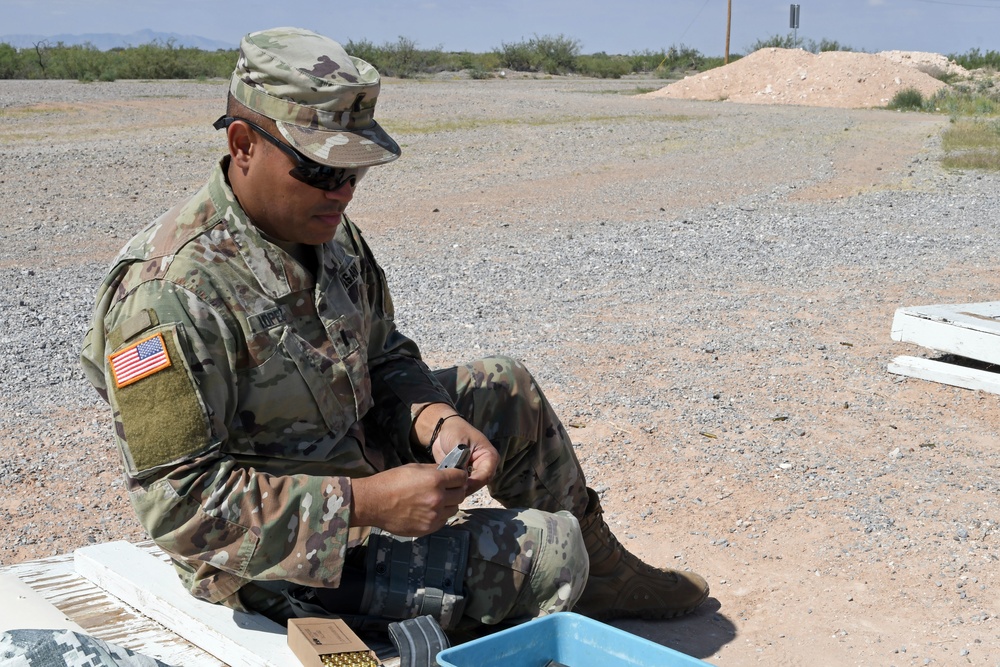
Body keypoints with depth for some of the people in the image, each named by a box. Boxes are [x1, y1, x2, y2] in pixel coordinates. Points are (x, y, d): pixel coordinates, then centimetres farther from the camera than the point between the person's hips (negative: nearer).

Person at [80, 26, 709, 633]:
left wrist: (437, 421, -13)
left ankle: (601, 573, 31)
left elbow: (385, 357, 10)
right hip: (288, 562, -9)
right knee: (548, 550, -14)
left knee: (507, 387, 13)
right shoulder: (173, 292, -29)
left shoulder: (330, 233, -1)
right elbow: (182, 501, -29)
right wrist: (367, 503, -32)